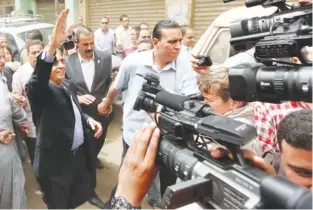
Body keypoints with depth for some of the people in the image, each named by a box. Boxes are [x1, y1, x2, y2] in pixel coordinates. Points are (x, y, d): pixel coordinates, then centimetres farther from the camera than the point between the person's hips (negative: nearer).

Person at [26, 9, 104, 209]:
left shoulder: (68, 85, 8)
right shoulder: (40, 90, -15)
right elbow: (38, 79, -40)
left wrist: (88, 119, 1)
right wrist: (52, 46, -54)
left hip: (80, 155, 7)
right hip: (56, 163, -7)